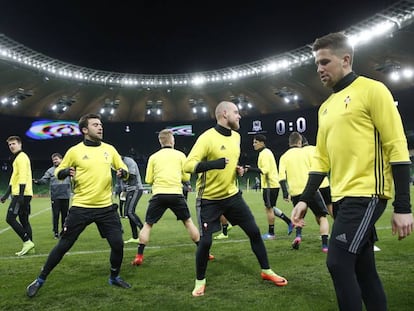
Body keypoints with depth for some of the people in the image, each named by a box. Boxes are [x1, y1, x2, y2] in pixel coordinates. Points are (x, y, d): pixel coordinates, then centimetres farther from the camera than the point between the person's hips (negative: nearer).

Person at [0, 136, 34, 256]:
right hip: (21, 195, 10)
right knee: (23, 220, 9)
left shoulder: (21, 157, -9)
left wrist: (21, 195, -25)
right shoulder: (17, 158, 22)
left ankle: (27, 242, -8)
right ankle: (29, 245, 11)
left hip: (22, 194, -10)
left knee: (10, 218, -10)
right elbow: (14, 179, 26)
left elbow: (23, 177, -19)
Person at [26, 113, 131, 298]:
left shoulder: (109, 149, 6)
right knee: (63, 245, 5)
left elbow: (123, 169, 14)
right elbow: (58, 173, 4)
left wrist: (122, 172, -10)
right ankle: (40, 280, 27)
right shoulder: (75, 151, -3)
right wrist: (66, 172, -19)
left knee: (118, 244, 0)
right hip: (81, 208, -2)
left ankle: (114, 278, 26)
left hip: (106, 207, 3)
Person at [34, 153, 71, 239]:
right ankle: (56, 232, 11)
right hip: (55, 197, -1)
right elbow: (44, 180, -7)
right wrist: (37, 181, -25)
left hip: (65, 196, 1)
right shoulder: (50, 170, 2)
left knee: (65, 214, 7)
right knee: (56, 214, 1)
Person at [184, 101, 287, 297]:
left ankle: (266, 271, 29)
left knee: (254, 231, 9)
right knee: (205, 242, -4)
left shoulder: (236, 136, 6)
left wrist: (239, 169, 2)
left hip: (232, 194, 7)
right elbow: (188, 165, -25)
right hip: (209, 199, -6)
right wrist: (211, 164, -41)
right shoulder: (207, 137, -18)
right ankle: (200, 281, 21)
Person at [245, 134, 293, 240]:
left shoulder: (264, 153, -15)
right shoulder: (266, 152, 17)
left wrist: (250, 169, -25)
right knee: (271, 208, 17)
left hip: (270, 185, -10)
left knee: (269, 208, -1)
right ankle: (289, 222, 19)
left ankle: (271, 233, 8)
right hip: (272, 184, 10)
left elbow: (265, 170, -24)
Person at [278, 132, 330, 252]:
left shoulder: (284, 156, 9)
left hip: (295, 192, 2)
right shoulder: (305, 152, 5)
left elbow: (282, 176, -2)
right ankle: (325, 245, -1)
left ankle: (298, 235, 3)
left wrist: (285, 193, -3)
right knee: (322, 217, 10)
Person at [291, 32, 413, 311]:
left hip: (367, 194, -7)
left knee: (338, 262, -12)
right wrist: (305, 199, 9)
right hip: (342, 198, 7)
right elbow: (321, 159, 17)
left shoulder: (372, 90, -5)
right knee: (363, 270, 13)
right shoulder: (326, 107, 16)